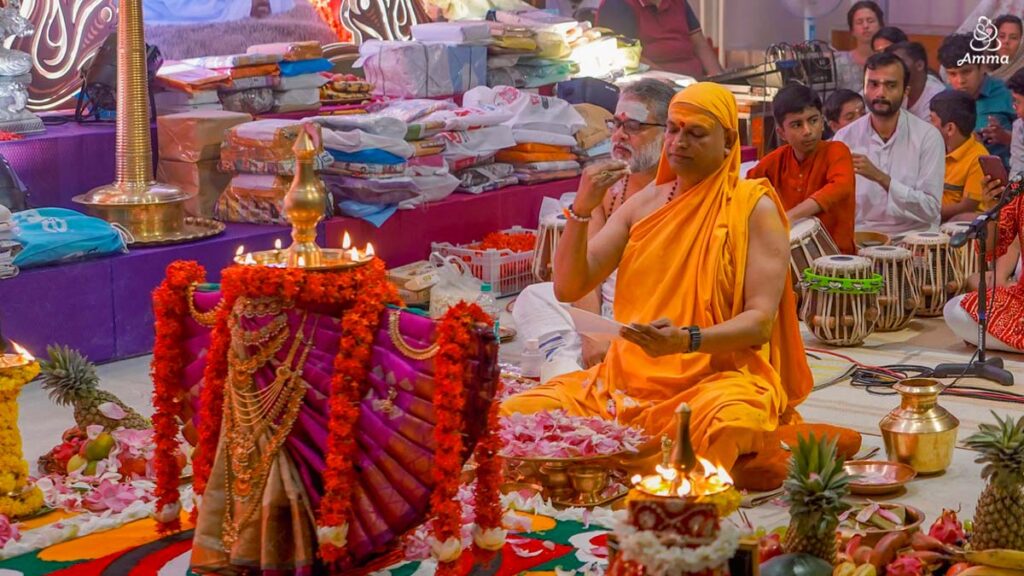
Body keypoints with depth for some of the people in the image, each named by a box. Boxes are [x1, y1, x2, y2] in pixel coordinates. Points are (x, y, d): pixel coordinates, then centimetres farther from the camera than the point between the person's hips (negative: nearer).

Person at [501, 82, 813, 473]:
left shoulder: (754, 208, -1)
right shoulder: (644, 203, 12)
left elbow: (760, 320, -10)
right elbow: (567, 288, 6)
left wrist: (687, 340, -28)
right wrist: (581, 210, -9)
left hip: (720, 375, -4)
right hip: (628, 377, 4)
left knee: (727, 421, -40)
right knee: (519, 412, -17)